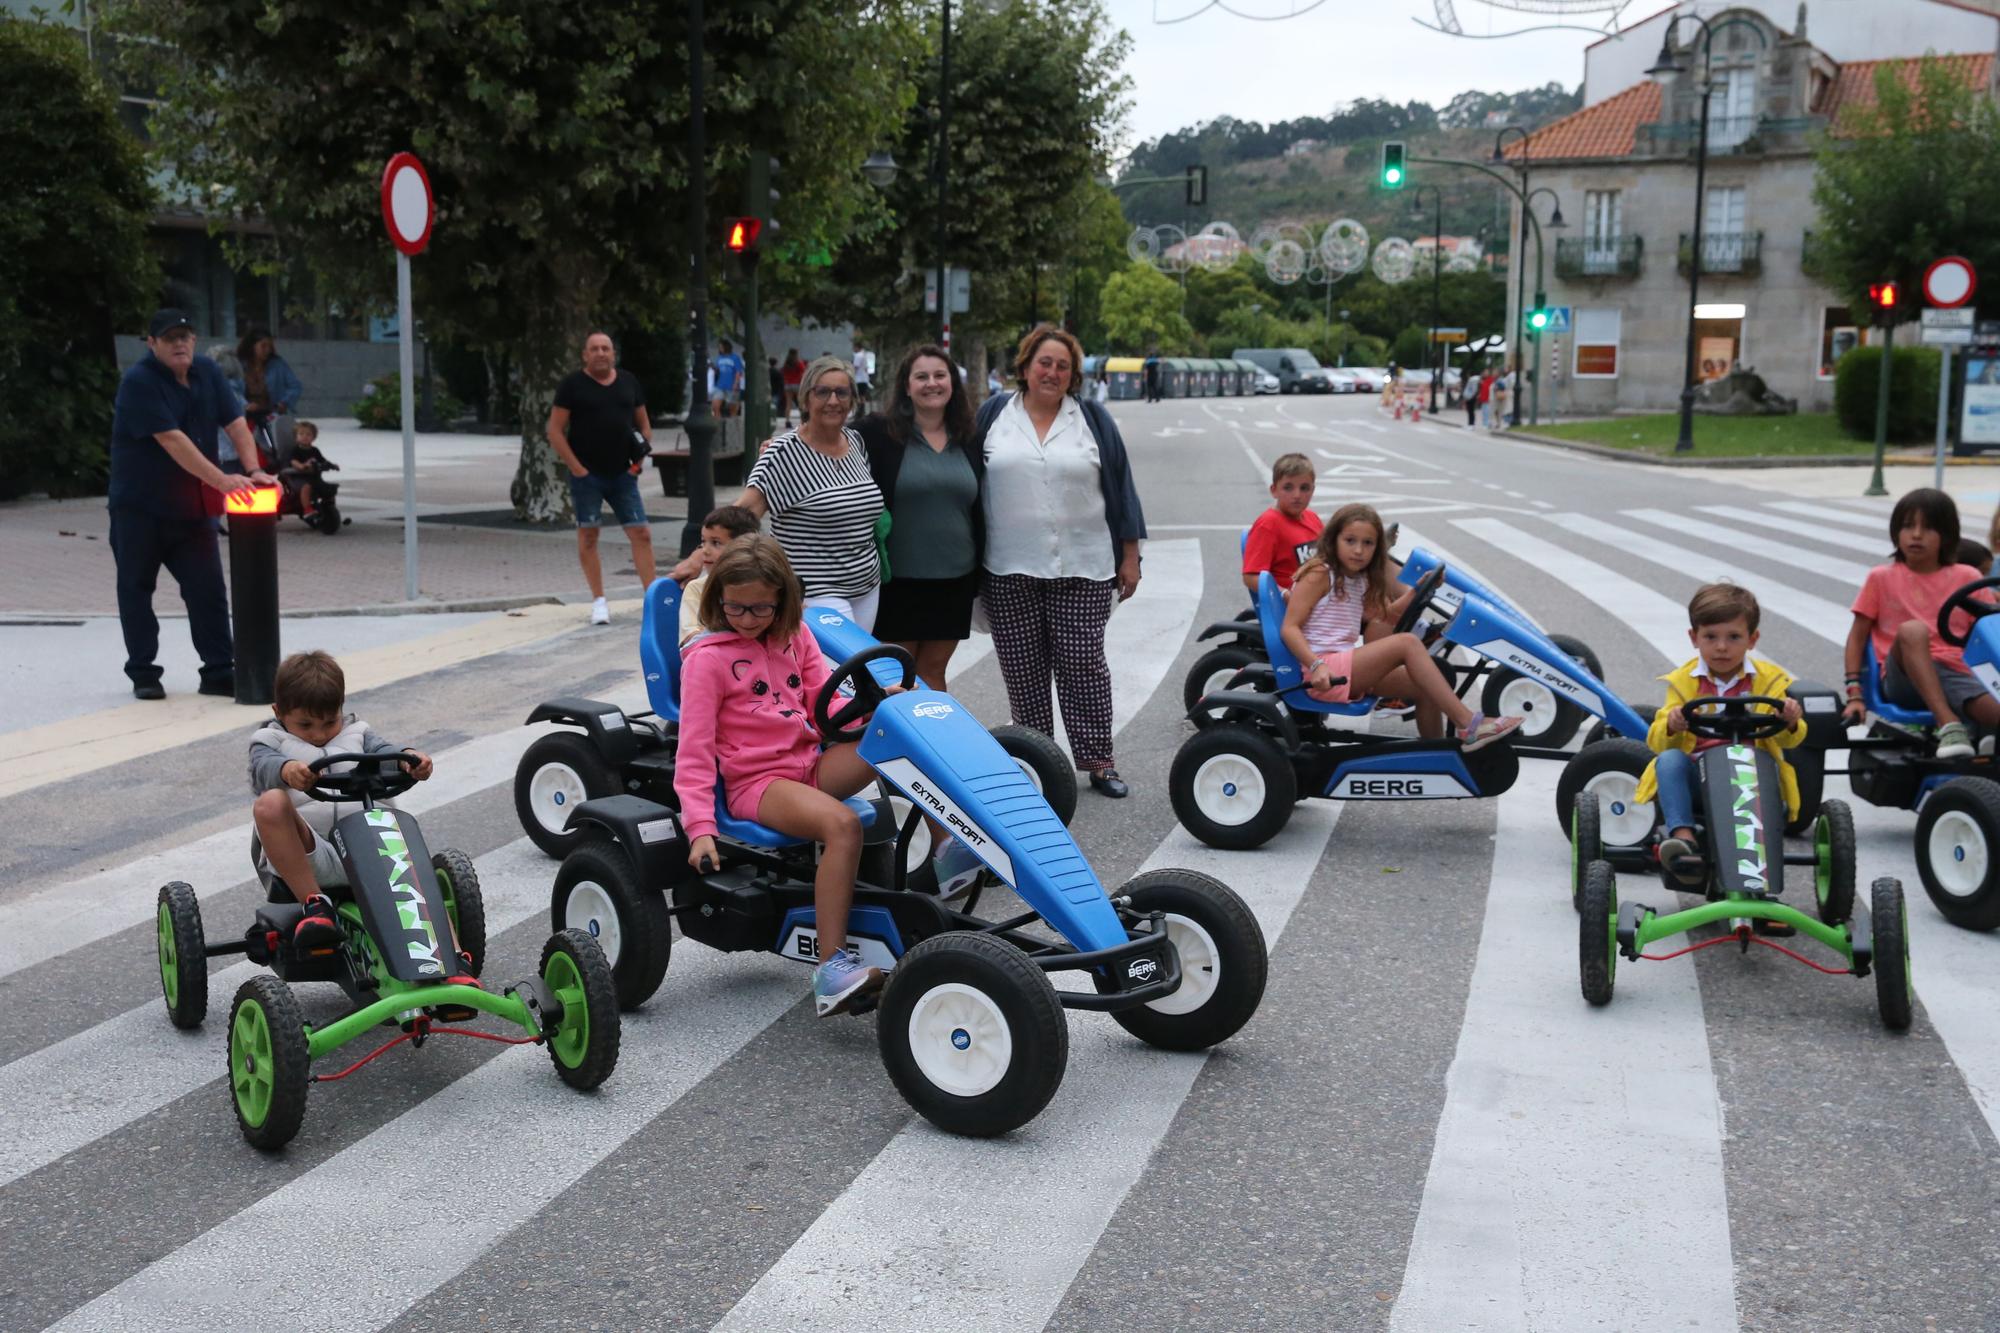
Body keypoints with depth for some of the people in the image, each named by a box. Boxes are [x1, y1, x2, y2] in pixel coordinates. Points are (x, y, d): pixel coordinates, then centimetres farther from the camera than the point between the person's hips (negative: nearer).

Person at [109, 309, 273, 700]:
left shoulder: (208, 373, 3)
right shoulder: (138, 382, -17)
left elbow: (236, 424, -2)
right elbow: (171, 439, -26)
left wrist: (254, 470, -20)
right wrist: (221, 480, -33)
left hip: (193, 506, 5)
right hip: (140, 505, -5)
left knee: (208, 589, 2)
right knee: (136, 588, 5)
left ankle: (219, 672, 7)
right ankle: (143, 674, 15)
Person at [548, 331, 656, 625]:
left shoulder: (629, 382, 9)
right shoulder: (572, 384, -2)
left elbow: (643, 423, 18)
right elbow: (555, 430, -5)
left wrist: (641, 456, 1)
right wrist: (576, 468, -11)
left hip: (623, 474, 3)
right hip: (587, 476, -3)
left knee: (641, 533, -3)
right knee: (588, 535, 2)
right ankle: (599, 601, 12)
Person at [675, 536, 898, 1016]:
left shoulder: (794, 637, 14)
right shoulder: (707, 658, -5)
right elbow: (695, 752, -8)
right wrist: (700, 828, -18)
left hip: (812, 763, 6)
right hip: (756, 780, -6)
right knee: (842, 824, -37)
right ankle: (832, 967, -38)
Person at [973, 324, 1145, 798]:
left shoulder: (1093, 419, 8)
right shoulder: (994, 415, 8)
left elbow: (1120, 488, 8)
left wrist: (1129, 557, 5)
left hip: (1083, 571, -1)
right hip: (1009, 572, 1)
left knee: (1083, 665, 1)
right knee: (1022, 671, 5)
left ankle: (1097, 760, 9)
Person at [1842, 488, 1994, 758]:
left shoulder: (1966, 578, 12)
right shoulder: (1881, 578, 9)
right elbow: (1858, 636, 8)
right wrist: (1854, 694, -1)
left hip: (1952, 675, 1)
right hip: (1904, 678, -1)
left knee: (1994, 712, -34)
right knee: (1911, 630, -36)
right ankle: (1949, 725, -44)